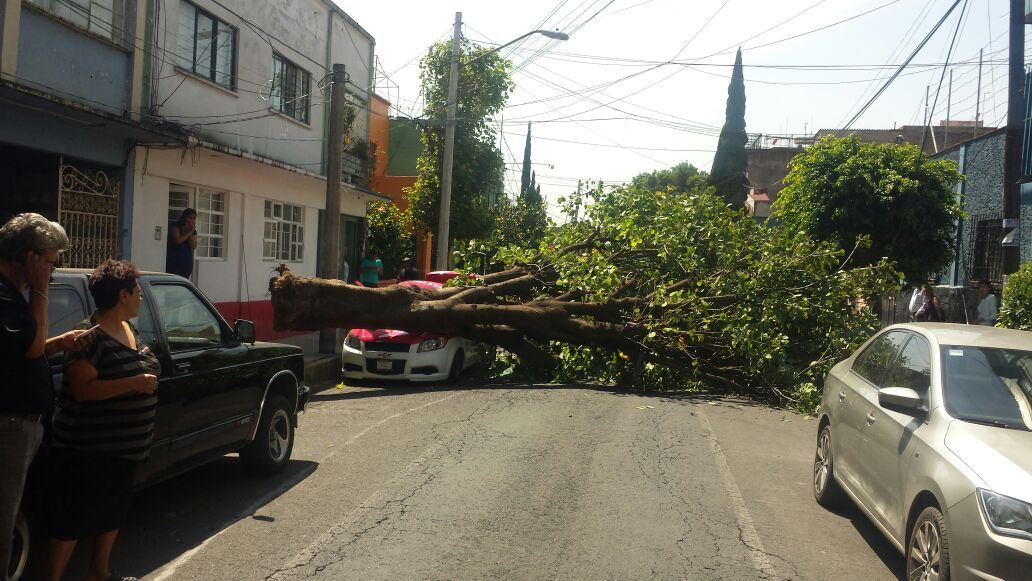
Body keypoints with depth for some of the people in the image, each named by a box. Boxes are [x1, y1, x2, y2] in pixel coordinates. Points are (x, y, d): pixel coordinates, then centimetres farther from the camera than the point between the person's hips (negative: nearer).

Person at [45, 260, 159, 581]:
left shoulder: (128, 329, 8)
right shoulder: (92, 336, -20)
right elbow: (82, 389, -28)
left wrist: (146, 383, 8)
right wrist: (134, 383, -29)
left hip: (122, 444, 9)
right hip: (87, 447, -9)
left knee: (114, 508, 19)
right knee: (75, 515, 1)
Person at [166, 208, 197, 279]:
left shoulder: (193, 231, 11)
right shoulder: (176, 226, 1)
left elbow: (194, 246, -2)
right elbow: (178, 240, -15)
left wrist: (191, 232, -8)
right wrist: (190, 232, -9)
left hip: (186, 262, 4)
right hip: (174, 261, -3)